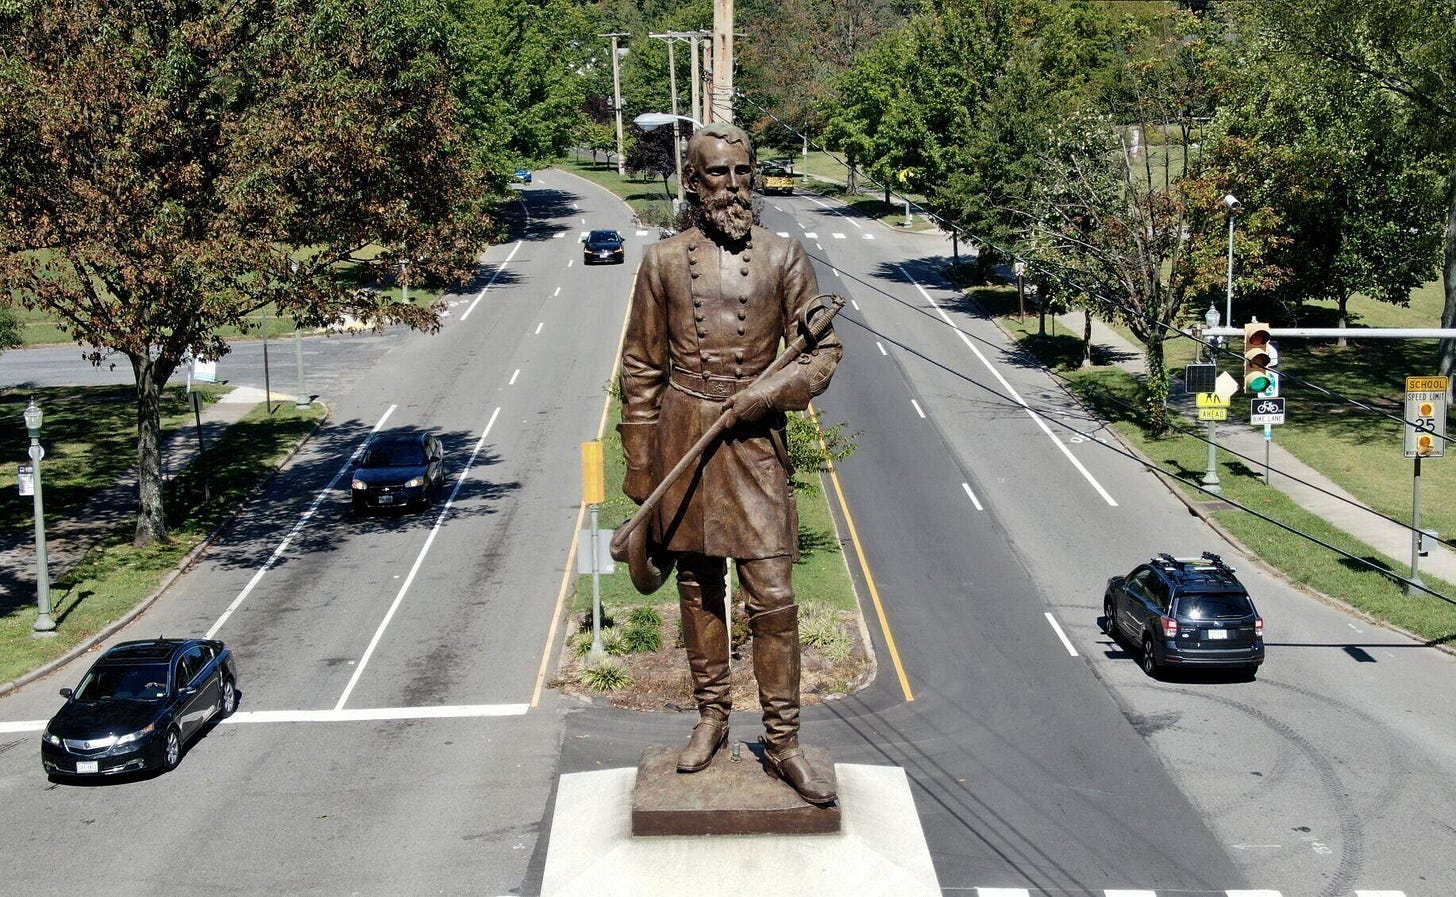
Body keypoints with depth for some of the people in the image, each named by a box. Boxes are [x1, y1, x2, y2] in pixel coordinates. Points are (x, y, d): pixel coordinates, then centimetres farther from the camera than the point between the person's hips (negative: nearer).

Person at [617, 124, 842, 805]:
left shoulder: (783, 257, 0)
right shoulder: (663, 262, 2)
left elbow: (824, 348, 1)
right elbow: (641, 371, 6)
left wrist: (766, 394, -17)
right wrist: (641, 469, 4)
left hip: (755, 437, -1)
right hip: (683, 437, 1)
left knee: (772, 595, -4)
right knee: (698, 586, 12)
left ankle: (783, 741, 7)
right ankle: (711, 717, 28)